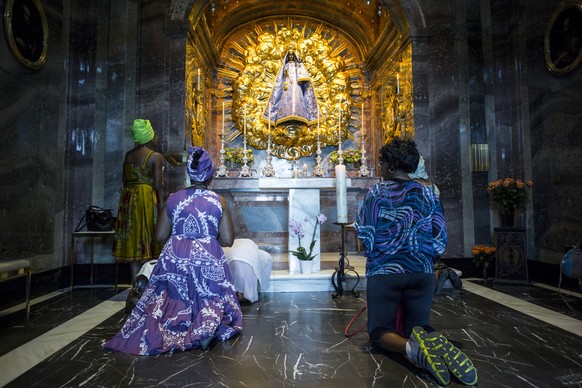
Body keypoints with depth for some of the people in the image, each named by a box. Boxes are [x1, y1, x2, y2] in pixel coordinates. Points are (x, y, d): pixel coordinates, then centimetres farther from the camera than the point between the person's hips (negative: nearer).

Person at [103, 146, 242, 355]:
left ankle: (157, 330, 1)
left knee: (170, 303, 26)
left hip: (174, 259, 2)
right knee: (212, 302, 18)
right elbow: (227, 240, -5)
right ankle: (209, 326, -11)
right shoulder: (219, 201, -3)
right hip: (208, 260, -2)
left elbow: (160, 236, 5)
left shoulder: (173, 198, 2)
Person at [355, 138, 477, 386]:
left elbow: (364, 233, -6)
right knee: (419, 328, 16)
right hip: (422, 272, 4)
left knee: (379, 330, 9)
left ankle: (412, 347, -24)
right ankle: (436, 343, -19)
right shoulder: (428, 194, 6)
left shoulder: (376, 192, -4)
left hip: (384, 271, -3)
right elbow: (441, 240, 5)